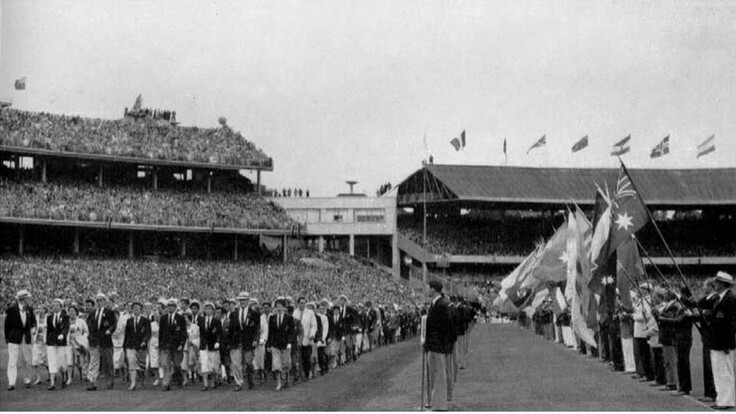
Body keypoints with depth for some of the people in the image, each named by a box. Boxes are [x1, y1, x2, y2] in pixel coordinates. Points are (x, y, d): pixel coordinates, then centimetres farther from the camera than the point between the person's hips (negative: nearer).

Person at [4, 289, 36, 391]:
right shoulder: (11, 310, -7)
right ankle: (11, 383, -8)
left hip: (26, 339, 4)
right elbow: (7, 325, 1)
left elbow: (33, 321, 21)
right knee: (12, 361, -8)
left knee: (27, 361, 9)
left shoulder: (29, 310, 4)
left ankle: (27, 381, 23)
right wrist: (7, 338, 2)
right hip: (14, 339, -4)